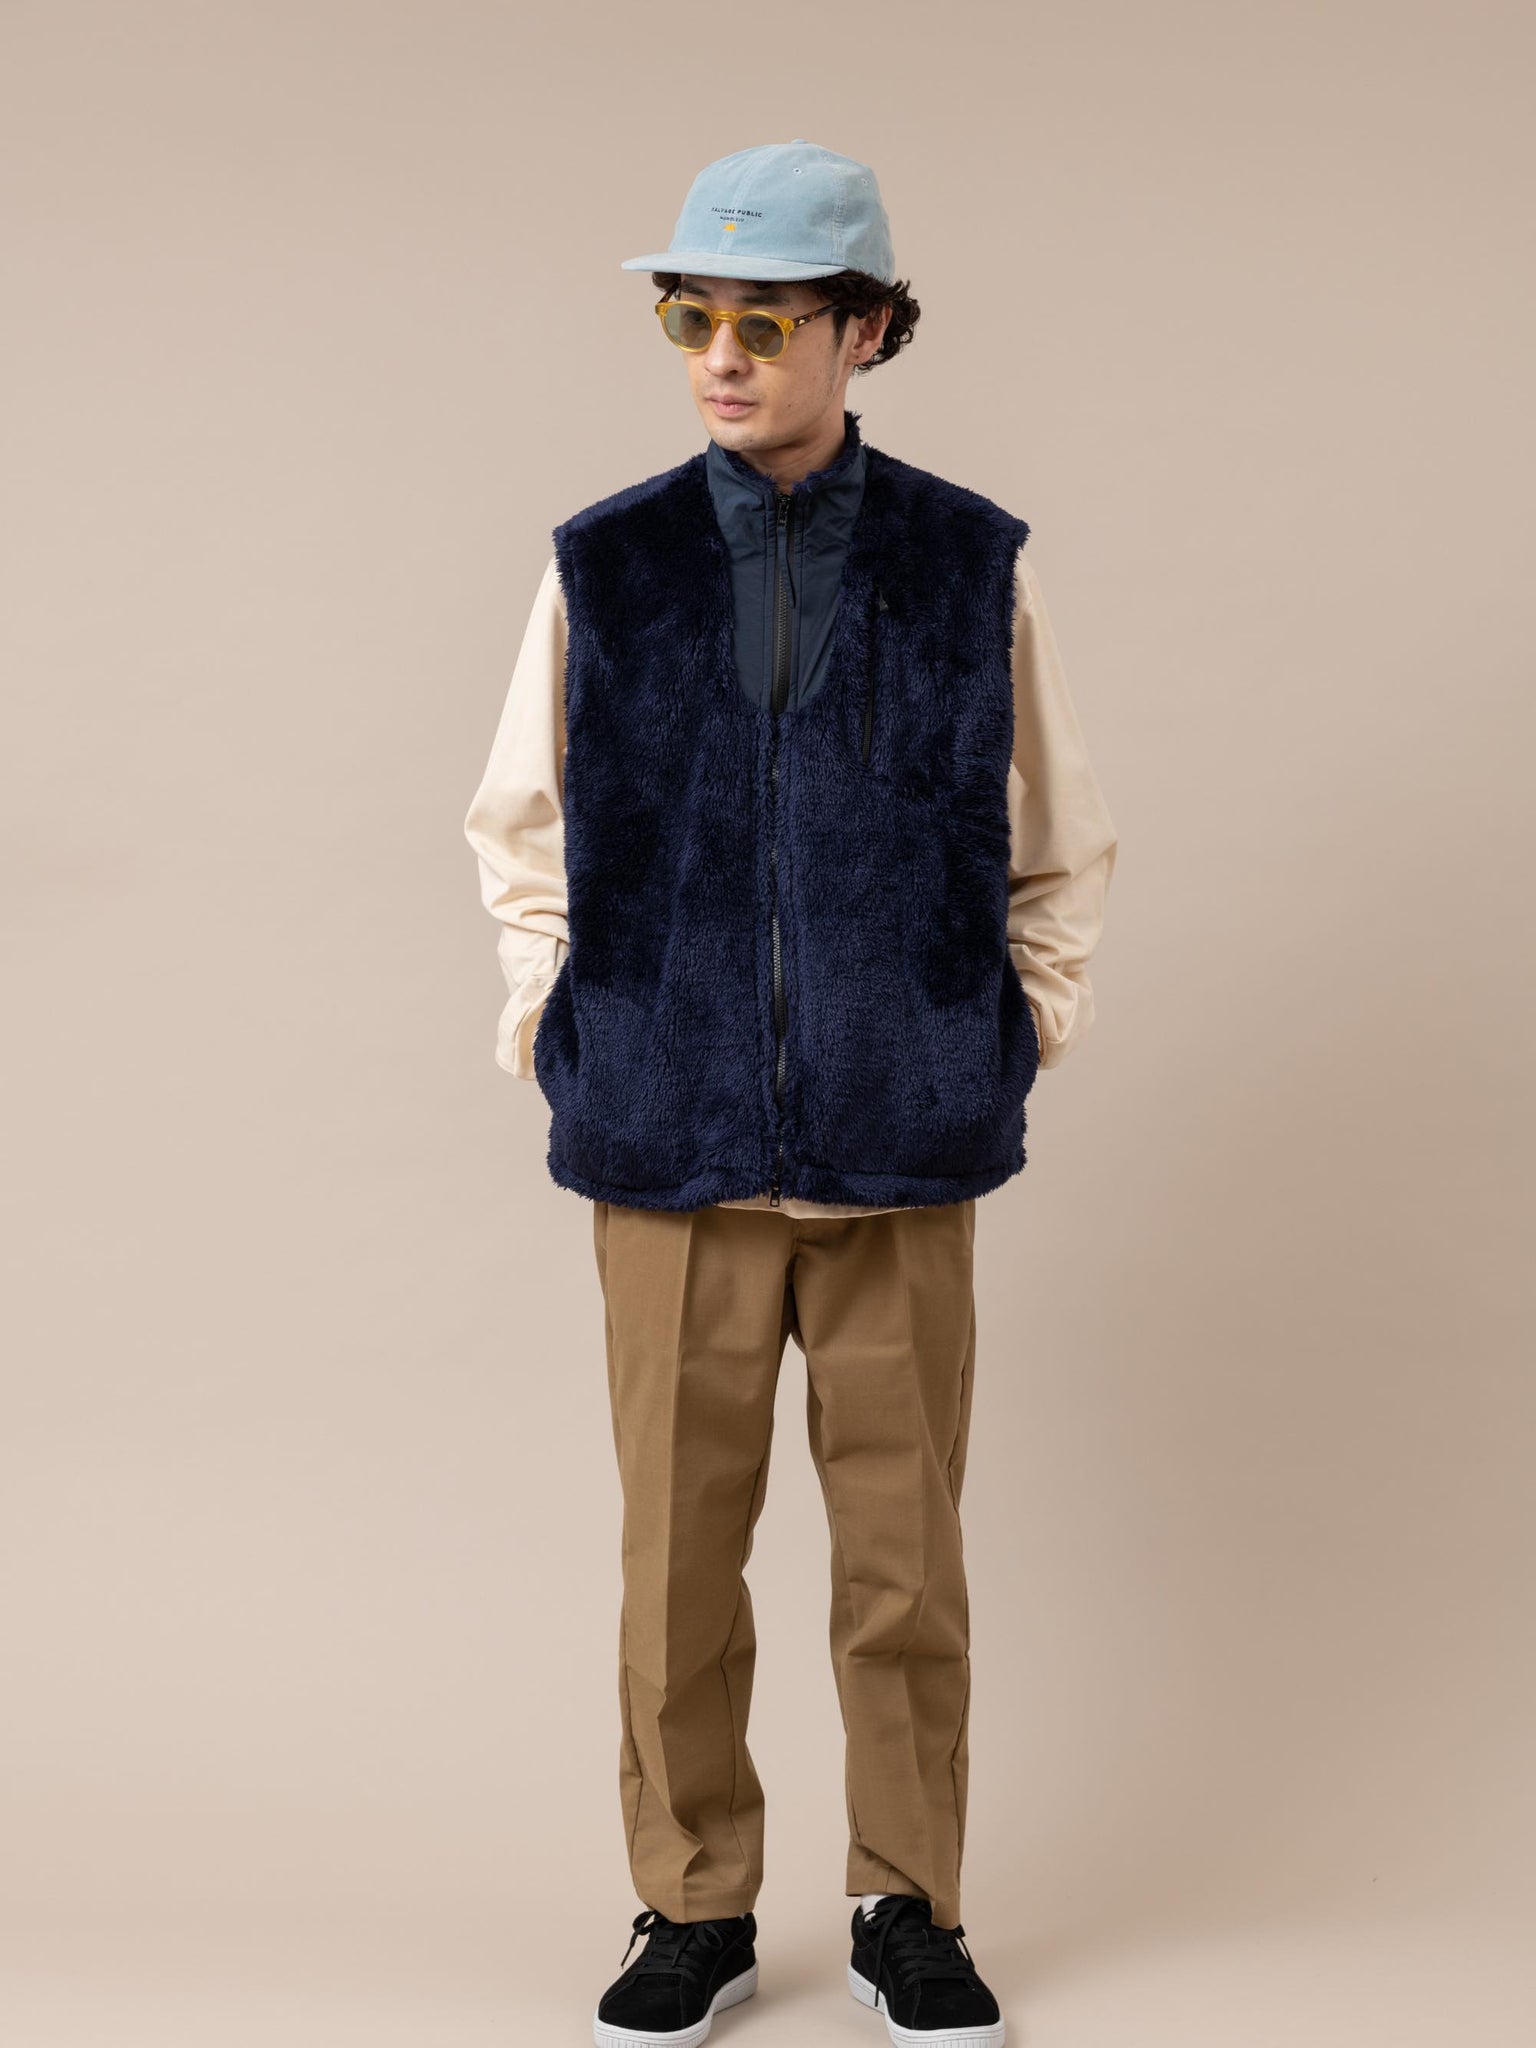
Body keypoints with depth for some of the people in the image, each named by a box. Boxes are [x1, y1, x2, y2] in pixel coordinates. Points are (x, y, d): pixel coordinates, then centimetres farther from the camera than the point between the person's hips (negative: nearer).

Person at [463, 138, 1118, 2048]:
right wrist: (559, 1030, 6)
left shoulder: (975, 563, 1)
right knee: (678, 1552, 7)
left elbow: (1059, 841, 10)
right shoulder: (604, 565, 3)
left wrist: (1015, 1031, 5)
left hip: (903, 1157, 0)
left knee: (905, 1556, 7)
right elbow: (521, 830, 12)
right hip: (674, 1149, 1)